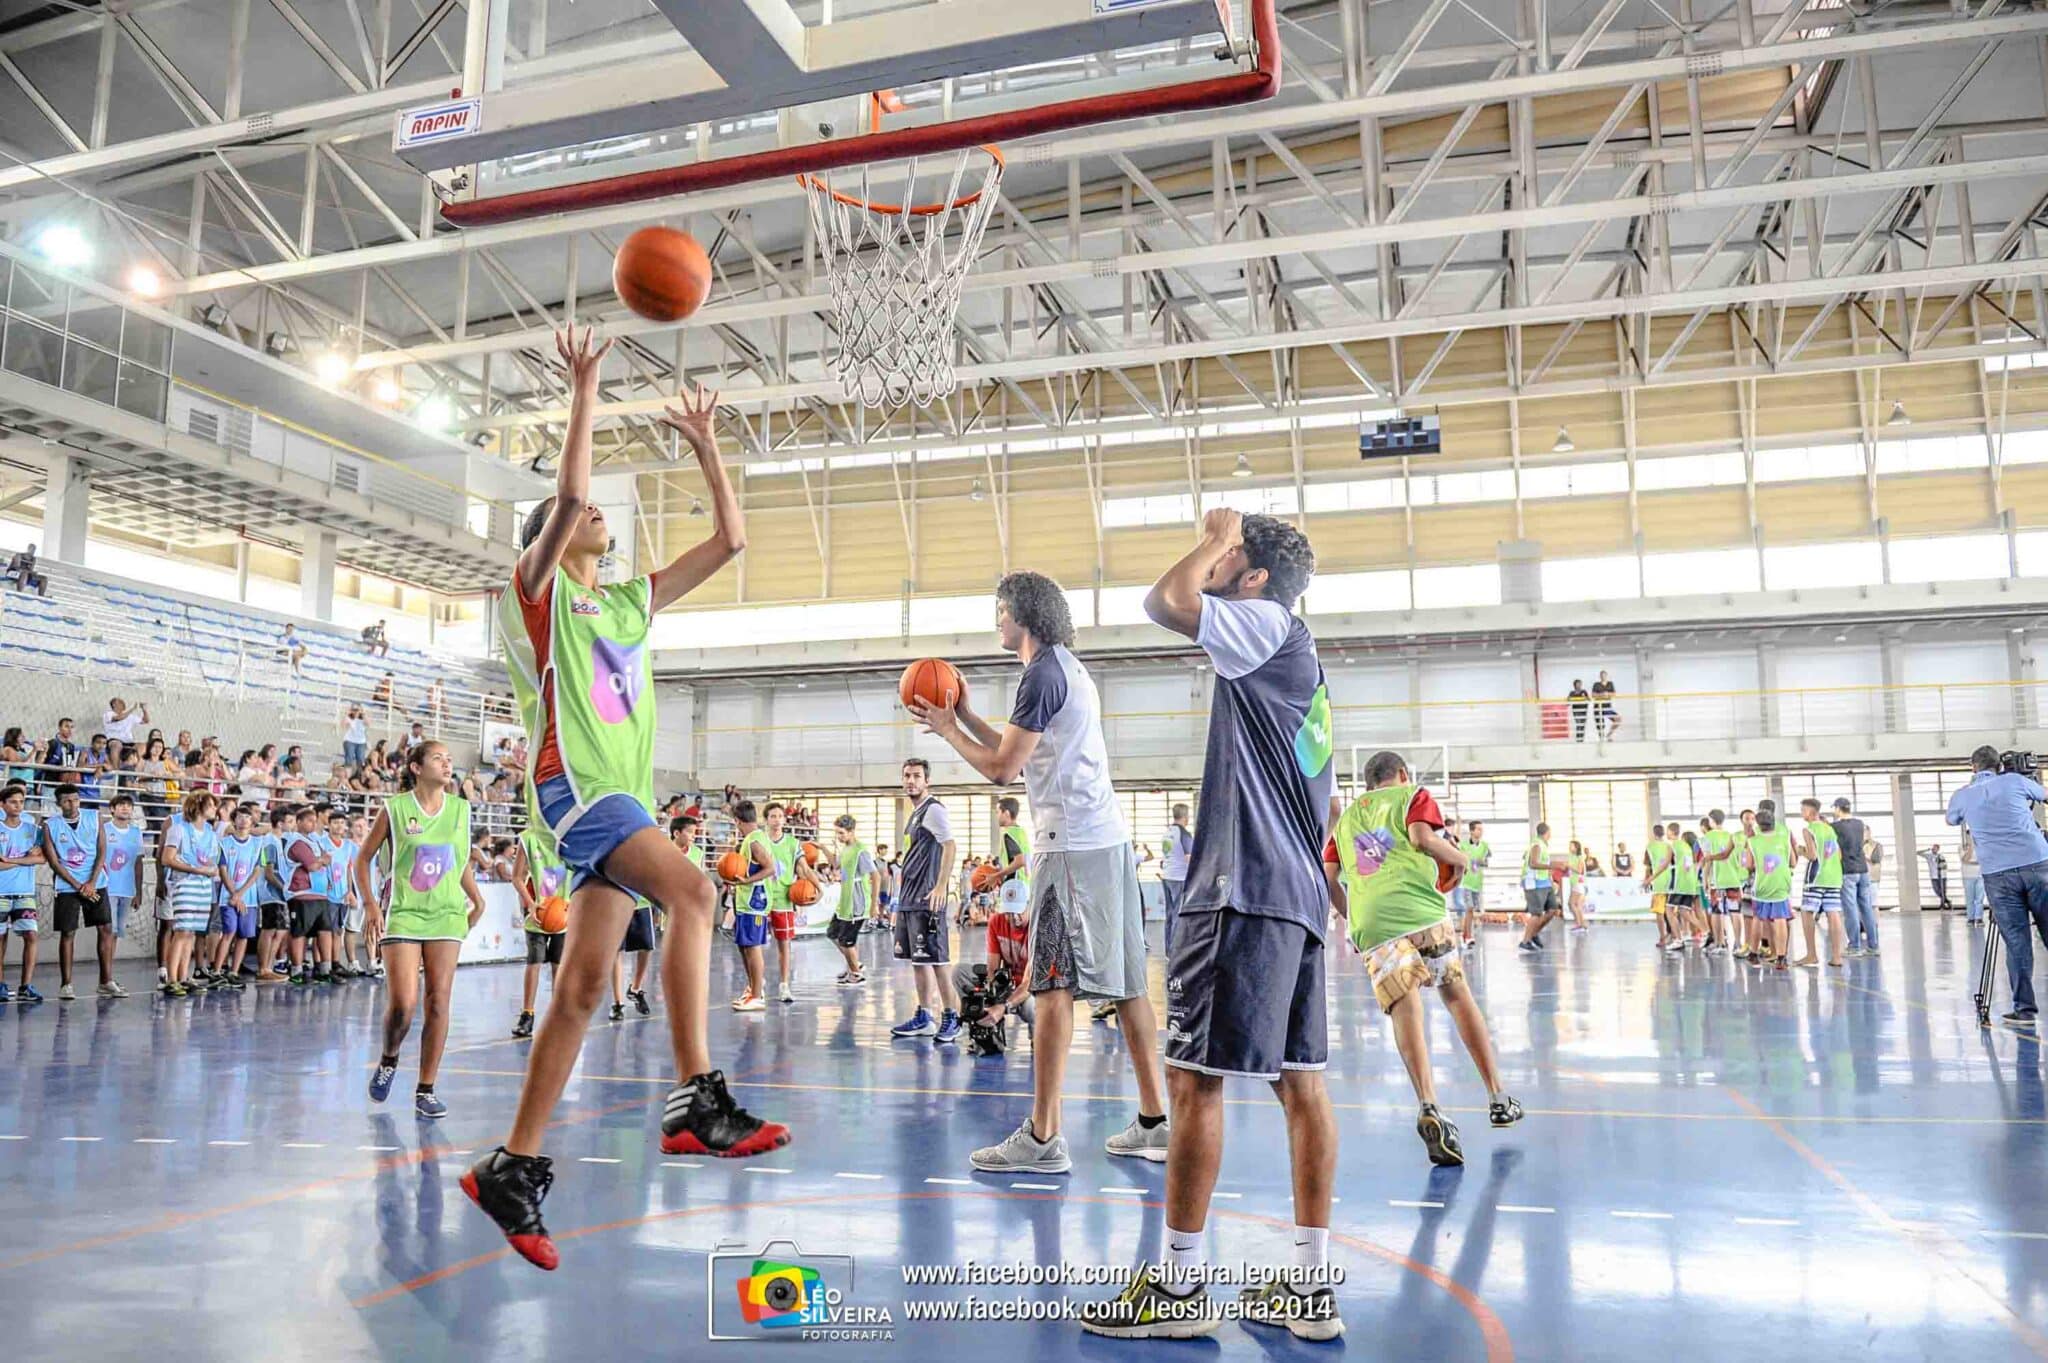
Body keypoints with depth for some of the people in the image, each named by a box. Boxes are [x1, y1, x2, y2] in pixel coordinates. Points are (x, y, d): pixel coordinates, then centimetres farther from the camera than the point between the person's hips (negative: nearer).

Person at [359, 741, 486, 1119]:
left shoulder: (460, 809, 8)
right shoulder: (395, 809, -2)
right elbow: (362, 858, 6)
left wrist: (476, 898, 9)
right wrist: (369, 904, -4)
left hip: (447, 914, 3)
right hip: (403, 914, -3)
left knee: (438, 1001, -1)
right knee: (402, 1004, -11)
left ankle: (426, 1090, 8)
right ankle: (388, 1060, 21)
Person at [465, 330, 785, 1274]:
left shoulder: (631, 599, 23)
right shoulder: (537, 589, 6)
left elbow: (729, 539, 22)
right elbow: (569, 492, -12)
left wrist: (705, 447, 21)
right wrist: (585, 388, -4)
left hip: (621, 795, 7)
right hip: (573, 781, -7)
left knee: (584, 987, 3)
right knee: (691, 888, -30)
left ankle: (513, 1169, 9)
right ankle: (696, 1100, -32)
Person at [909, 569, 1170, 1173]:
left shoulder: (1042, 674, -10)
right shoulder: (1069, 669, 22)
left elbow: (1002, 768, -10)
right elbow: (1021, 754, 25)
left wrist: (948, 731, 5)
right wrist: (966, 717, 25)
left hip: (1071, 845, -10)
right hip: (1108, 837, 10)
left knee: (1052, 986, -8)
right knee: (1126, 983, 10)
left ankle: (1042, 1139, -6)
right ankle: (1154, 1123, 15)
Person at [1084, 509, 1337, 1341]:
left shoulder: (1269, 625, -6)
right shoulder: (1291, 654, 21)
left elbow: (1165, 600, -19)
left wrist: (1215, 539, -1)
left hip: (1246, 893, -10)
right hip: (1295, 895, 10)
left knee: (1194, 1078, -5)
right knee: (1298, 1082, 9)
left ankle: (1178, 1286, 3)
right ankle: (1311, 1286, 16)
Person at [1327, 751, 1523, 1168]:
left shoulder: (1346, 818, 28)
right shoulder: (1413, 795, 16)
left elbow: (1327, 877, 18)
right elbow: (1422, 837, -5)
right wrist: (1458, 858, 12)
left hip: (1370, 926, 2)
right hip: (1423, 913, -2)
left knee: (1405, 1009, -7)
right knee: (1457, 993, 15)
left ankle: (1429, 1108, -29)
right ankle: (1497, 1098, 22)